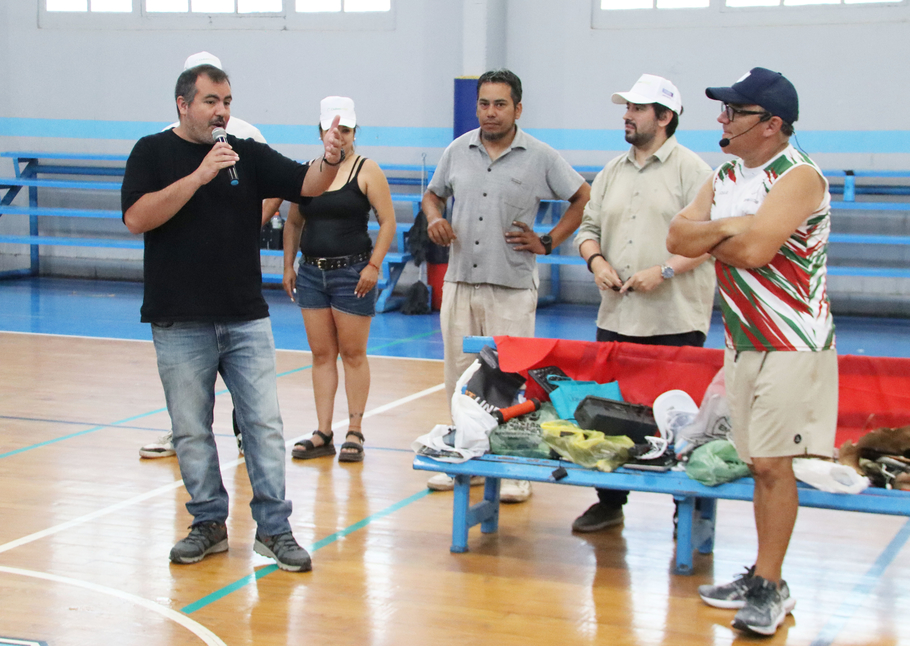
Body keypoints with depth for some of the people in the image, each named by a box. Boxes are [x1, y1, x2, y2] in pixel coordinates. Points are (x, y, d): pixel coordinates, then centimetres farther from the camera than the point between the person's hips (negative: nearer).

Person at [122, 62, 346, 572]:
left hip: (246, 319, 2)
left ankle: (274, 528, 8)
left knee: (265, 424, 1)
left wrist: (331, 161, -25)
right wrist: (199, 175, -19)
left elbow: (307, 184, -2)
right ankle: (209, 524, 20)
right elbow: (137, 218, -12)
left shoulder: (249, 155, 7)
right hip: (180, 323, -2)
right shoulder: (154, 153, 1)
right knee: (192, 430, 7)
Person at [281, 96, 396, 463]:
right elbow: (293, 223, 17)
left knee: (353, 354, 1)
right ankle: (323, 435, 10)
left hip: (352, 273, -4)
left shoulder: (367, 171, -3)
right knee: (321, 354, 7)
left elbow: (388, 221, -5)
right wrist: (288, 265, 9)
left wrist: (374, 266, -13)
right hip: (311, 272, 4)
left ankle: (355, 433, 7)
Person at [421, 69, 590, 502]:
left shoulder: (541, 157, -1)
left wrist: (548, 243, 1)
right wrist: (434, 217, 0)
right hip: (459, 282, 4)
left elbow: (582, 197, 8)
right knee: (459, 377, 9)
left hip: (512, 288, -4)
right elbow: (433, 193, 23)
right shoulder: (458, 151, 8)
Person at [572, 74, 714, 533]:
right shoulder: (612, 172, 16)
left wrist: (665, 270, -18)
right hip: (616, 316, 6)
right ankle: (610, 502, 20)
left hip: (676, 321, -6)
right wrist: (596, 260, -1)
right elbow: (589, 227, 19)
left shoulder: (691, 170, -4)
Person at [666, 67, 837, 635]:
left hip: (791, 344, -7)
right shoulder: (726, 176, 11)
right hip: (744, 341, 8)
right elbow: (678, 237, 3)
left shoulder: (798, 177, -14)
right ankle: (765, 580, 19)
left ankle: (769, 587, -1)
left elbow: (754, 249, -26)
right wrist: (728, 228, -14)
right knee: (760, 464, 11)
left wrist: (710, 239, -6)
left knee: (773, 463, -8)